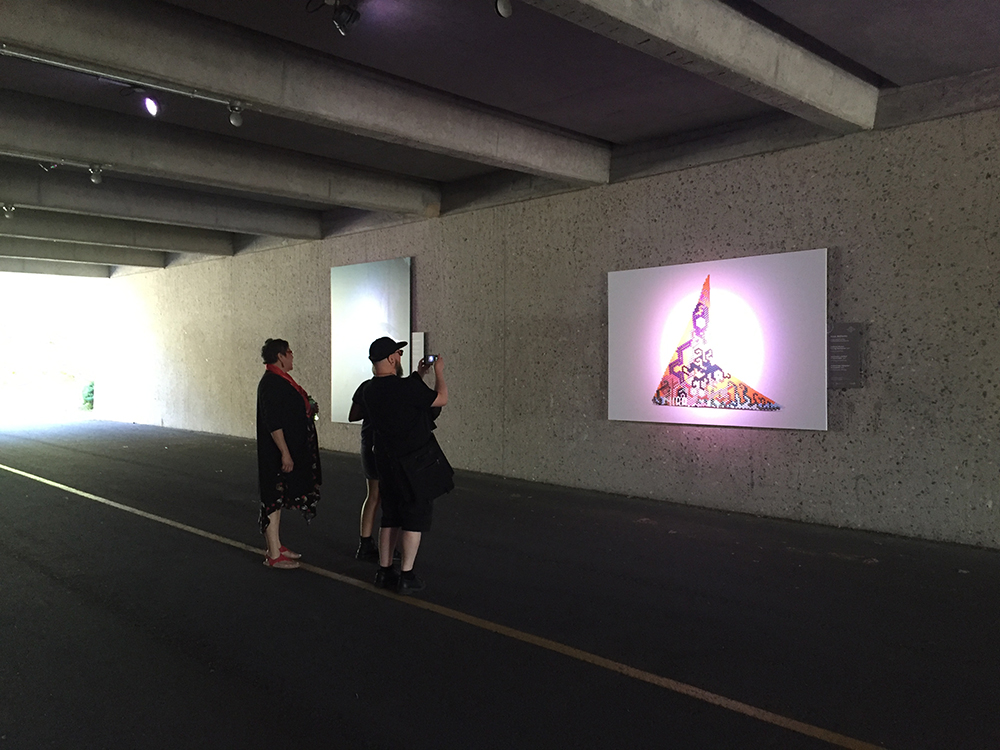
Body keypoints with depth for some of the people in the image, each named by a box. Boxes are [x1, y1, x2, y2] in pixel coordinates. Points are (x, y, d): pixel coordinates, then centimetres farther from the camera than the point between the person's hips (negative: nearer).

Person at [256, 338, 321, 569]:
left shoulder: (281, 380, 13)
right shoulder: (271, 384, -18)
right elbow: (273, 423, -23)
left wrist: (308, 410, 9)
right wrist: (285, 453, -25)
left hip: (290, 450, 11)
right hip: (277, 453, -11)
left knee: (278, 498, 17)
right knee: (274, 500, -3)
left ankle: (276, 547, 28)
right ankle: (274, 555, 4)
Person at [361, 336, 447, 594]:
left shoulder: (368, 391, 1)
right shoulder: (407, 387, -22)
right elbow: (441, 399, -9)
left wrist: (418, 375, 24)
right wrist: (439, 372, 6)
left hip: (386, 462, 7)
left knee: (390, 517, 17)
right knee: (415, 518, 3)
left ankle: (384, 571, 23)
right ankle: (406, 576, 5)